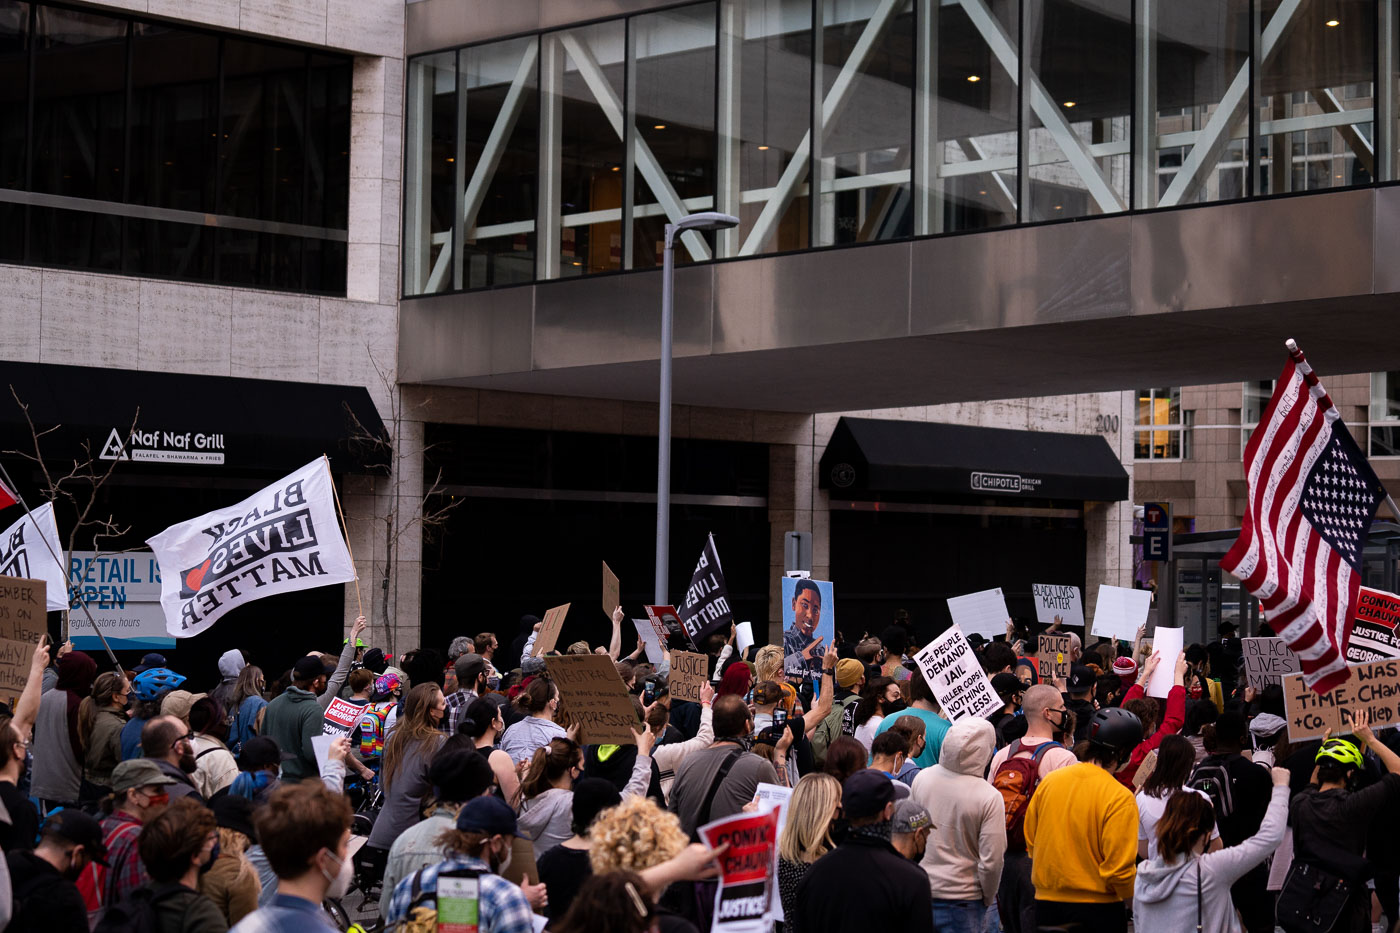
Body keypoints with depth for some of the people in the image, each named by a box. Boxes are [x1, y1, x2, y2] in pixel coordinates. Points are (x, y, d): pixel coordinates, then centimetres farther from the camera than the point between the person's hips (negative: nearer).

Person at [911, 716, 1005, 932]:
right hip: (961, 896, -4)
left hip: (919, 890, 4)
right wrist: (987, 899, 3)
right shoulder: (989, 797, -16)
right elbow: (991, 861, -14)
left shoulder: (922, 778, -3)